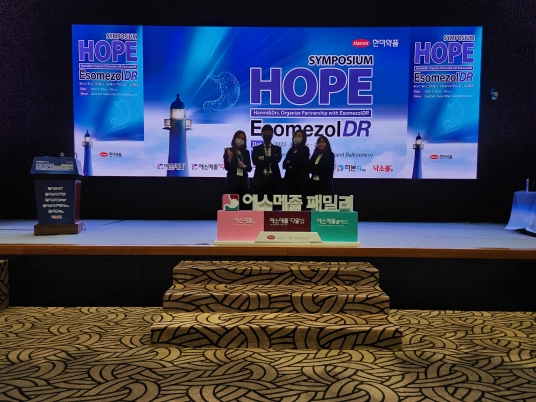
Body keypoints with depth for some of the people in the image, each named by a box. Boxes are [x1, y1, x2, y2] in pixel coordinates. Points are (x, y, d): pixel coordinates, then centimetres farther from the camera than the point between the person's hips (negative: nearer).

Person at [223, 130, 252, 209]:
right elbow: (227, 167, -5)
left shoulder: (246, 152, 12)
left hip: (243, 181, 4)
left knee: (242, 204, 3)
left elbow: (249, 168, 11)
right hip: (232, 181, -4)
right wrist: (230, 157, -21)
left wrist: (244, 166, -10)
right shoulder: (228, 151, 1)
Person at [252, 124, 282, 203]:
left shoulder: (277, 148, 12)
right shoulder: (256, 148, 10)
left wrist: (263, 158, -8)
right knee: (258, 201, -1)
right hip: (259, 179, 0)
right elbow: (255, 161, -6)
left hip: (273, 179, 1)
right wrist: (270, 161, -7)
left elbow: (277, 159, -8)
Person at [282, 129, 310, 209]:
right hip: (290, 178, 5)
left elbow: (302, 163, -7)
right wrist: (290, 166, -10)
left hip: (301, 178, -5)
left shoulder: (305, 149, 3)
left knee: (300, 201, -9)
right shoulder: (291, 150, 18)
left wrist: (292, 165, 5)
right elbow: (285, 164, 9)